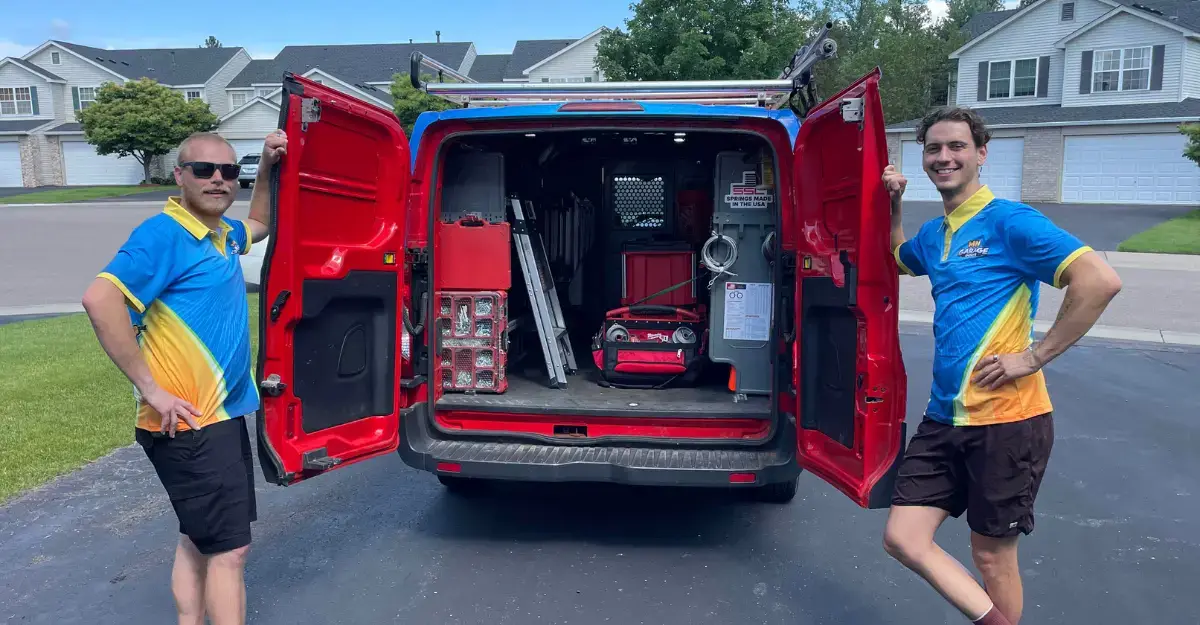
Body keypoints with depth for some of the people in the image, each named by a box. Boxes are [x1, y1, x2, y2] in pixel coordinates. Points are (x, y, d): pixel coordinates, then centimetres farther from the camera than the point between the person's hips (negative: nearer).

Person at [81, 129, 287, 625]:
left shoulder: (221, 233, 10)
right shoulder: (165, 234, -17)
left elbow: (258, 226, 33)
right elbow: (100, 300, -28)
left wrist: (267, 169, 19)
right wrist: (152, 389, -26)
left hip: (219, 416, 9)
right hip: (191, 424, -9)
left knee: (200, 539, 19)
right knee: (229, 548, -3)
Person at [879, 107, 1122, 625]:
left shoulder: (1009, 221, -11)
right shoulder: (932, 234, 12)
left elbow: (1101, 281, -20)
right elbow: (897, 259, 35)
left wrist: (1034, 356, -17)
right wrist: (892, 205, 18)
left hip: (1006, 420, -7)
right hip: (943, 416, 7)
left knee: (991, 555, 8)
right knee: (902, 539, 3)